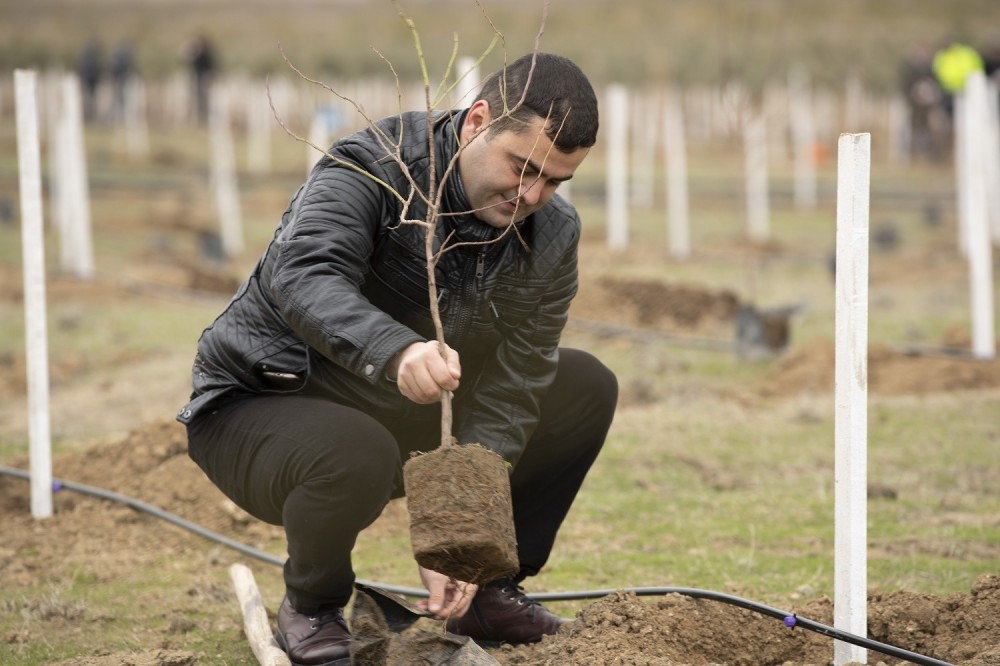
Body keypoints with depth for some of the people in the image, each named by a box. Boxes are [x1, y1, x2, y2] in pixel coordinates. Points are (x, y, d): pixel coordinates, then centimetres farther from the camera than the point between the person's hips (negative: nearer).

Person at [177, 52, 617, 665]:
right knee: (357, 455, -39)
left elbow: (508, 391, -14)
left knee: (587, 389, 1)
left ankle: (489, 591, 10)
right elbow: (301, 277, -43)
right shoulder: (372, 169, -24)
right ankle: (310, 607, -7)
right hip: (260, 402, -6)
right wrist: (395, 351, -62)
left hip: (405, 416, 6)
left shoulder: (552, 235, -9)